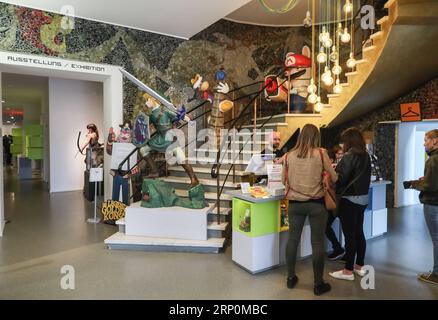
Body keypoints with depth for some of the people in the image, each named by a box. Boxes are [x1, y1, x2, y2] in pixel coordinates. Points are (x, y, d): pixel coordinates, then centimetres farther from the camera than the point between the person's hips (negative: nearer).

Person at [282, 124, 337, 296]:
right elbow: (334, 178, 1)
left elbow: (284, 180, 9)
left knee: (293, 239, 13)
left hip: (295, 203, 3)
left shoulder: (289, 155, -1)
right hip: (316, 203, -2)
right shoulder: (321, 154, -8)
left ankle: (291, 277, 26)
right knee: (317, 243, 7)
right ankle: (319, 284, 19)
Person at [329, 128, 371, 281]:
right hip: (363, 198, 8)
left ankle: (348, 271, 8)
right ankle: (360, 266, 28)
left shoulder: (349, 156, -17)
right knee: (359, 232, 16)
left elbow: (340, 178, -18)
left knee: (349, 235, -1)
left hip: (350, 200, -8)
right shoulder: (365, 156, 8)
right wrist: (338, 168, 14)